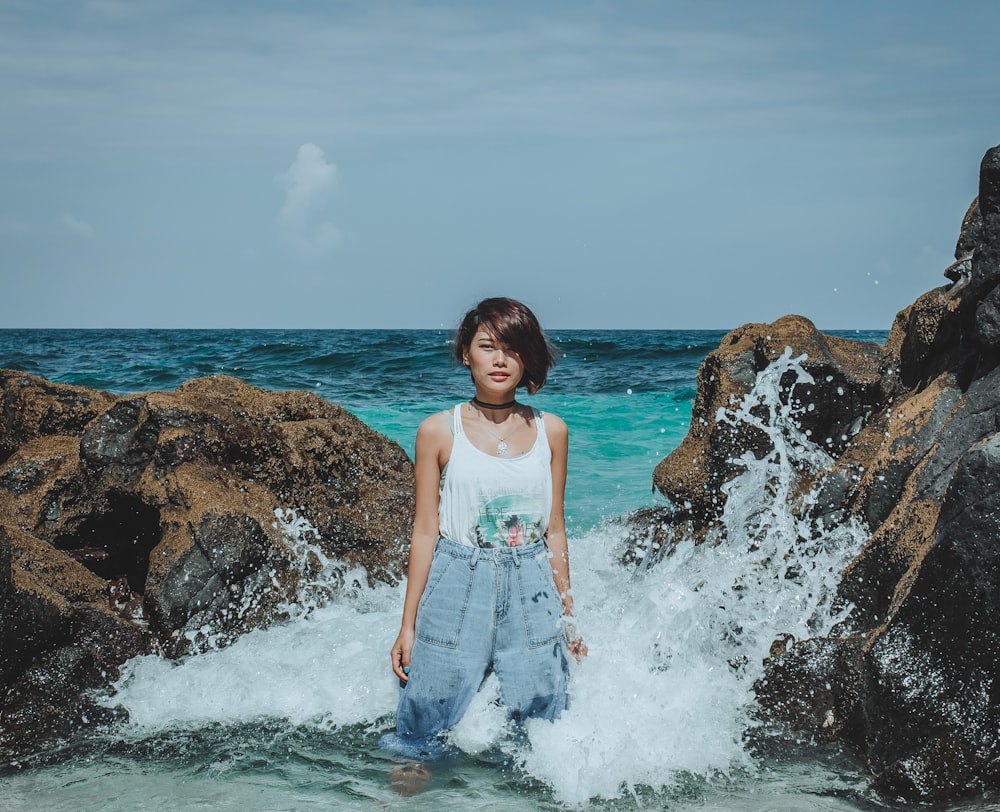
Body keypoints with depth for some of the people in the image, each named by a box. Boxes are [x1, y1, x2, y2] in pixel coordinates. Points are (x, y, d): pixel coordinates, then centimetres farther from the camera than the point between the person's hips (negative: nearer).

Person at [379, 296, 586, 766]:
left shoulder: (550, 431, 6)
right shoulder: (440, 431, -1)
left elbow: (554, 530, 12)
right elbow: (425, 531, 1)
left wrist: (567, 617, 13)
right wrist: (408, 625, 0)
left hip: (531, 594, 2)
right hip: (457, 591, -2)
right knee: (420, 739, 2)